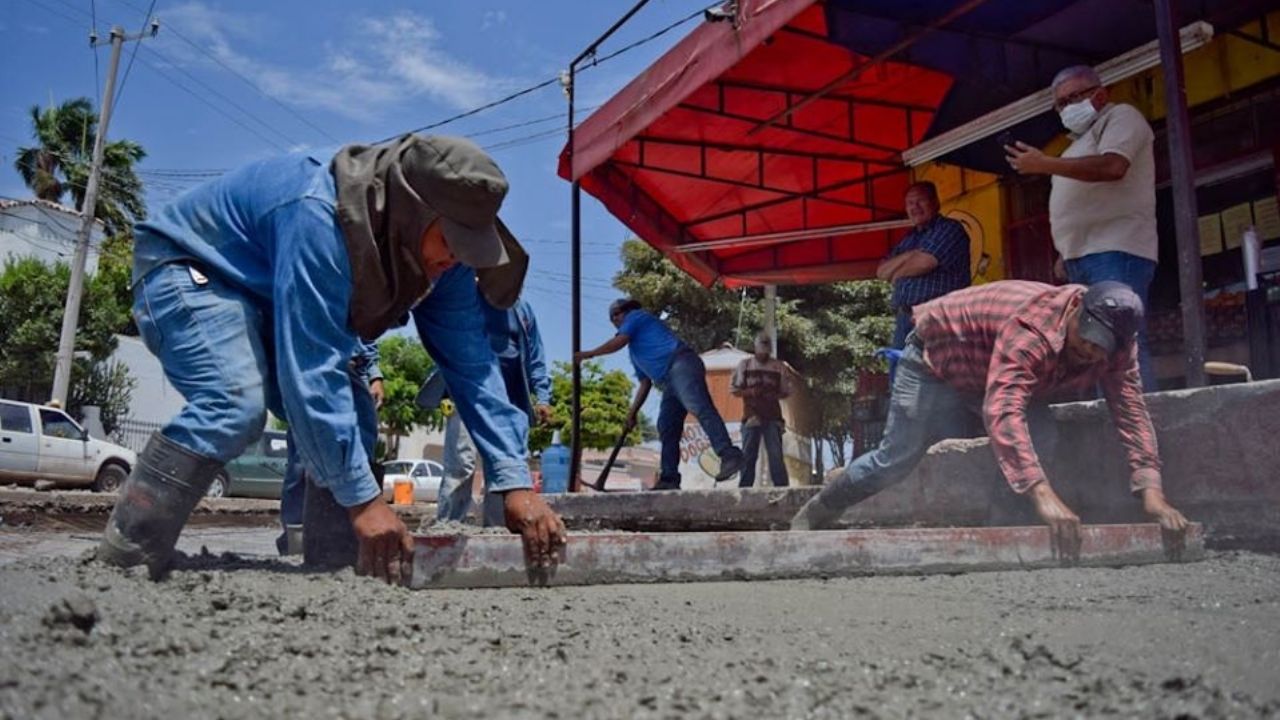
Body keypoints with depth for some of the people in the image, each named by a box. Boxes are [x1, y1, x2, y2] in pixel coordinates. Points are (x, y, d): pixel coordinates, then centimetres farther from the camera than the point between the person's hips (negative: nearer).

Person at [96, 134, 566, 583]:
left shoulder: (442, 254, -14)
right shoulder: (320, 217, -38)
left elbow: (471, 363, -14)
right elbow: (311, 368, -40)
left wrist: (516, 482, -20)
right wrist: (362, 499, -39)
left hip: (263, 305, 8)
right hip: (184, 269, -7)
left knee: (350, 416, -6)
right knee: (236, 403, -31)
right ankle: (121, 561, -20)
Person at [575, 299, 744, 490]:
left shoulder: (635, 316, 15)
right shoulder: (635, 352, 37)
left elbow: (618, 342, 1)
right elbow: (645, 383, 33)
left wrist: (588, 353, 13)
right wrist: (633, 412, 27)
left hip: (681, 365, -10)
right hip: (669, 383, 10)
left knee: (700, 408, -26)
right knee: (667, 429, 4)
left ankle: (729, 456, -39)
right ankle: (669, 479, 1)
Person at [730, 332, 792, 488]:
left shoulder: (779, 367, 8)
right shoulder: (744, 364, 8)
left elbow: (787, 391, 12)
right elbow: (733, 388, 8)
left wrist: (775, 395, -8)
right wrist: (749, 392, -10)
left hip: (773, 417, 0)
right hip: (751, 416, 0)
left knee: (776, 454, -6)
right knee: (748, 454, 1)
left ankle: (782, 488, -5)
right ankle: (744, 488, 5)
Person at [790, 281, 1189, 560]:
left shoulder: (1116, 343, -20)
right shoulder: (1032, 329, -44)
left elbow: (1132, 412, -23)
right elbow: (1003, 412, -55)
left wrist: (1151, 491, -36)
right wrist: (1043, 495, -63)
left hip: (996, 374, 7)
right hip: (936, 359, -6)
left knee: (1041, 440, -17)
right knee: (896, 458, -4)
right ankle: (811, 515, 15)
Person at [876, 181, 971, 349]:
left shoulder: (949, 228, 0)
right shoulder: (908, 239, 23)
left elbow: (923, 263, -12)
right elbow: (882, 272, 14)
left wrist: (896, 274, 7)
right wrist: (909, 254, -3)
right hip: (903, 319, 7)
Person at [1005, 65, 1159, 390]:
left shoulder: (1121, 116, 3)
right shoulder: (1082, 140, 29)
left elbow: (1112, 167, -17)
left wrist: (1044, 164, -15)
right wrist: (1066, 252, 17)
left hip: (1115, 252, -9)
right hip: (1084, 257, 9)